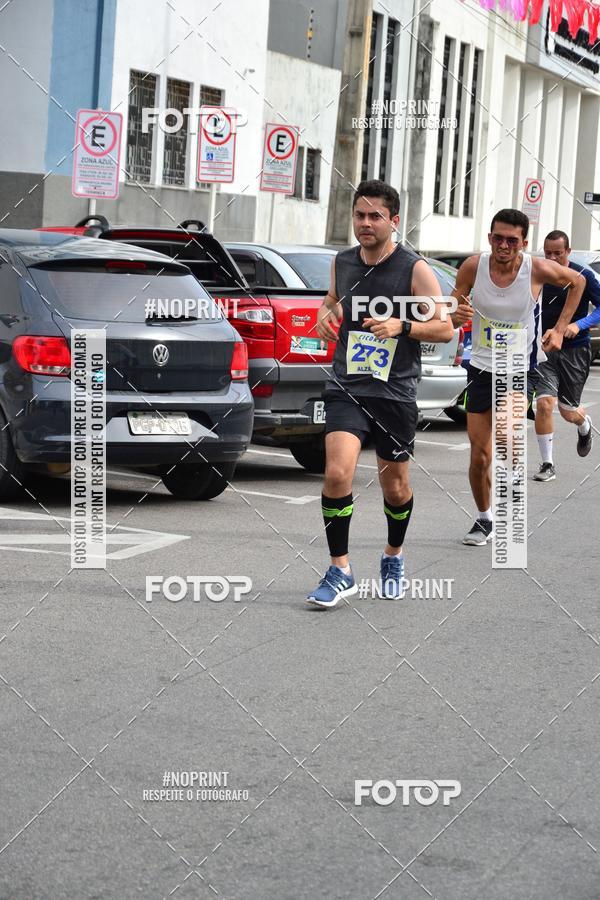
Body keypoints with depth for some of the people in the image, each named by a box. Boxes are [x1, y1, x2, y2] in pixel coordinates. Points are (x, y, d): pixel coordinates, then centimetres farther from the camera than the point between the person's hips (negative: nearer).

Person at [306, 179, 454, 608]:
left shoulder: (415, 269, -6)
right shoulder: (342, 262, 6)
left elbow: (445, 328, -5)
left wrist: (401, 326, -21)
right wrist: (325, 314, 4)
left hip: (395, 391, -2)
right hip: (346, 387, 2)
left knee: (395, 486, 10)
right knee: (337, 472, -18)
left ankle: (394, 556, 39)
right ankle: (341, 571, -8)